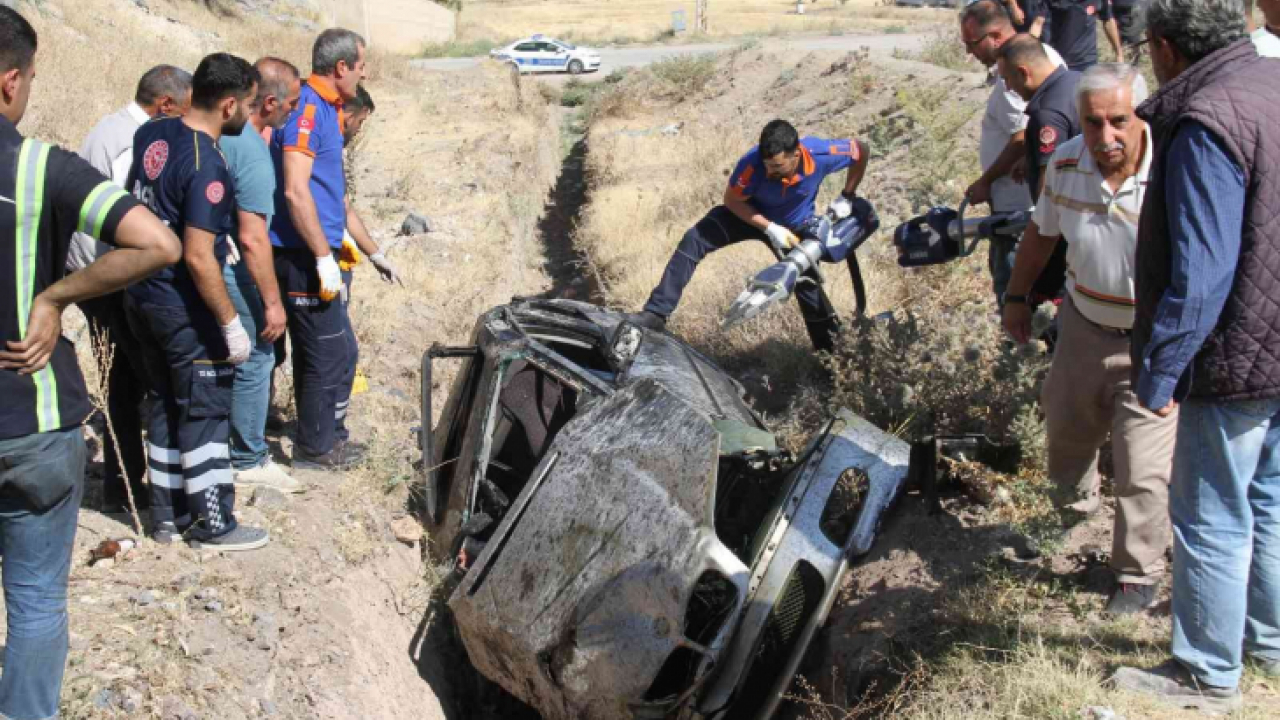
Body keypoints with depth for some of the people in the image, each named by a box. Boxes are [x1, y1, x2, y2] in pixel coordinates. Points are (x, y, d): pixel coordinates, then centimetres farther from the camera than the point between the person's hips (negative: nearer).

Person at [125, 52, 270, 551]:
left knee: (167, 405, 18)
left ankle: (168, 515, 26)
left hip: (141, 295, 8)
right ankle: (213, 524, 13)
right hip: (185, 308, -8)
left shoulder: (151, 134, 1)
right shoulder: (208, 167, -24)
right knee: (206, 412, 4)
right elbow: (198, 257, -25)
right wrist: (231, 323, -18)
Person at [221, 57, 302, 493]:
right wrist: (272, 301, -18)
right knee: (255, 359, 3)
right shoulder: (253, 151, -22)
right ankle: (249, 461, 13)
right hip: (231, 272, -9)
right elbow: (252, 237, -24)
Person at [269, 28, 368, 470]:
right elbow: (295, 190, -22)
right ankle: (315, 449, 11)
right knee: (328, 353, -1)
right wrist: (324, 256, -22)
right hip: (304, 254, -9)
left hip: (314, 251, 9)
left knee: (339, 350, 16)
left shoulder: (324, 108, 14)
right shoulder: (307, 109, -16)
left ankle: (325, 437, 28)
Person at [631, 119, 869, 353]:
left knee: (806, 283, 5)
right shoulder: (752, 163, -38)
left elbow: (861, 151, -16)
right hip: (750, 213, -1)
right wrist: (770, 228, -30)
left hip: (795, 226, 1)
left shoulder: (821, 155, -36)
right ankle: (657, 313, -20)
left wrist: (847, 197, -13)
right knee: (694, 240, -20)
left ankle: (831, 348, 28)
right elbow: (731, 200, -22)